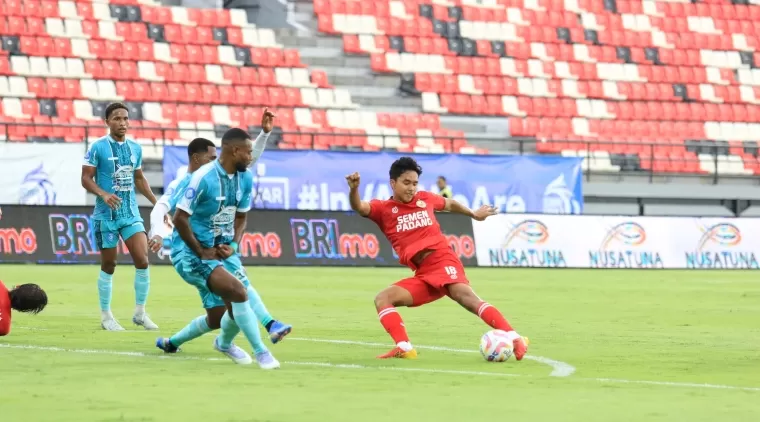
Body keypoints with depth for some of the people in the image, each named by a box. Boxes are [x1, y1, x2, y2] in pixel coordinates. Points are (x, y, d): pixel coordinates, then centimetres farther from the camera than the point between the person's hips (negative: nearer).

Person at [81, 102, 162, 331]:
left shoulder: (135, 148, 8)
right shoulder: (98, 147, -8)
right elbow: (86, 178, -9)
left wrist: (156, 202, 13)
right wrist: (103, 194, -26)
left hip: (131, 213, 4)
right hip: (106, 215, -4)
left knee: (142, 260, -7)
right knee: (108, 265, 4)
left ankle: (140, 313, 7)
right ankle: (106, 316, 16)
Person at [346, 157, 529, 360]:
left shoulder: (425, 199, 14)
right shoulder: (384, 208, 8)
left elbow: (449, 204, 36)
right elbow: (359, 207, -12)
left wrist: (474, 214, 49)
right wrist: (354, 189, -34)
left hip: (443, 261, -2)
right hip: (423, 275, 2)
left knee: (467, 297, -26)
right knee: (382, 299, -14)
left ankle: (514, 339, -39)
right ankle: (404, 348, -22)